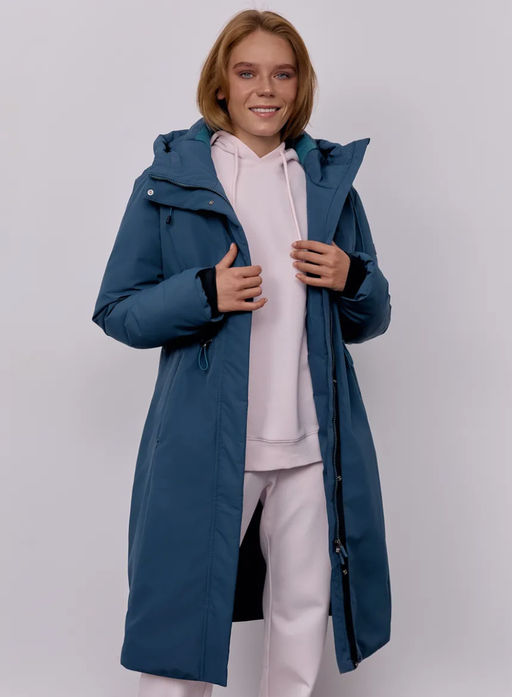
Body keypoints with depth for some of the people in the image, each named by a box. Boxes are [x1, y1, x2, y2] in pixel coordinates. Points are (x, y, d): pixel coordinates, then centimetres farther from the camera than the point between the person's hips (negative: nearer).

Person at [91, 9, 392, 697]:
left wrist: (351, 278, -6)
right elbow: (117, 310, 0)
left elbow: (372, 320, 17)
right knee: (183, 618, 4)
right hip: (206, 447, -3)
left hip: (315, 445, 3)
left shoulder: (331, 181, 12)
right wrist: (205, 294, -16)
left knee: (303, 624, 13)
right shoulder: (170, 180, 2)